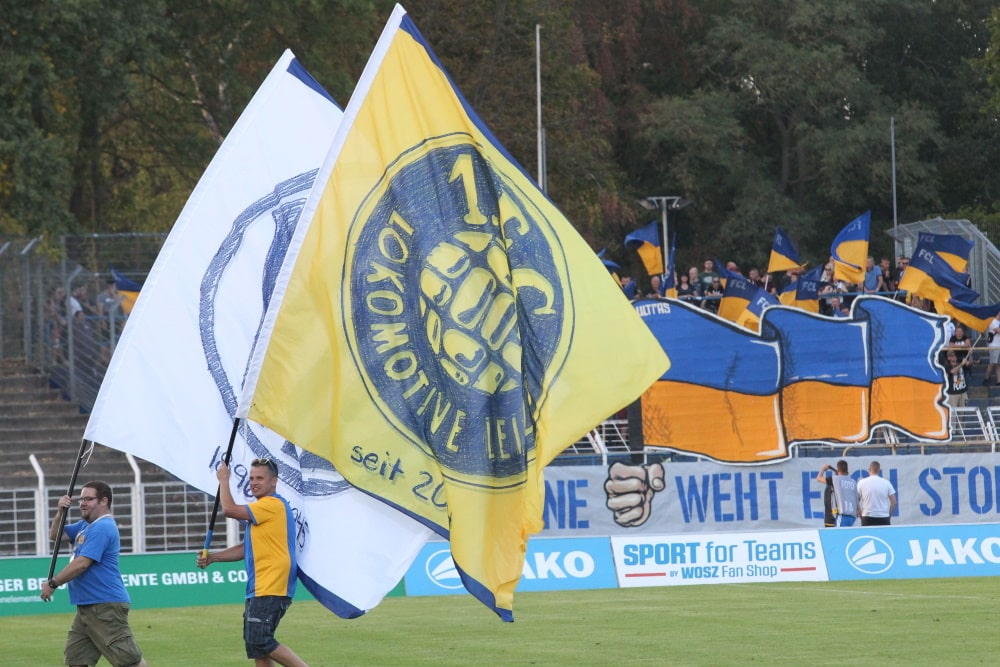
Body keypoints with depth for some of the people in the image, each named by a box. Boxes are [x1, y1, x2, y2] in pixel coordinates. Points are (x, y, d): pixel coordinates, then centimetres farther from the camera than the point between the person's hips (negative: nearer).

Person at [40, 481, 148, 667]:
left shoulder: (102, 528, -14)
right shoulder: (85, 526, 18)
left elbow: (82, 563, -20)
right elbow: (55, 535, 25)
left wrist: (53, 583, -12)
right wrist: (60, 512, 5)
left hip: (106, 607, -11)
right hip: (86, 607, 11)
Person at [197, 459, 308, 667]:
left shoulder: (273, 504, -12)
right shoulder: (261, 508, 22)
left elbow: (229, 509, -17)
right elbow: (246, 549, 27)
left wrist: (224, 480, -2)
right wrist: (212, 557, 16)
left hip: (271, 589, -11)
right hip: (258, 589, 11)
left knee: (260, 641, -16)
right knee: (254, 643, 9)